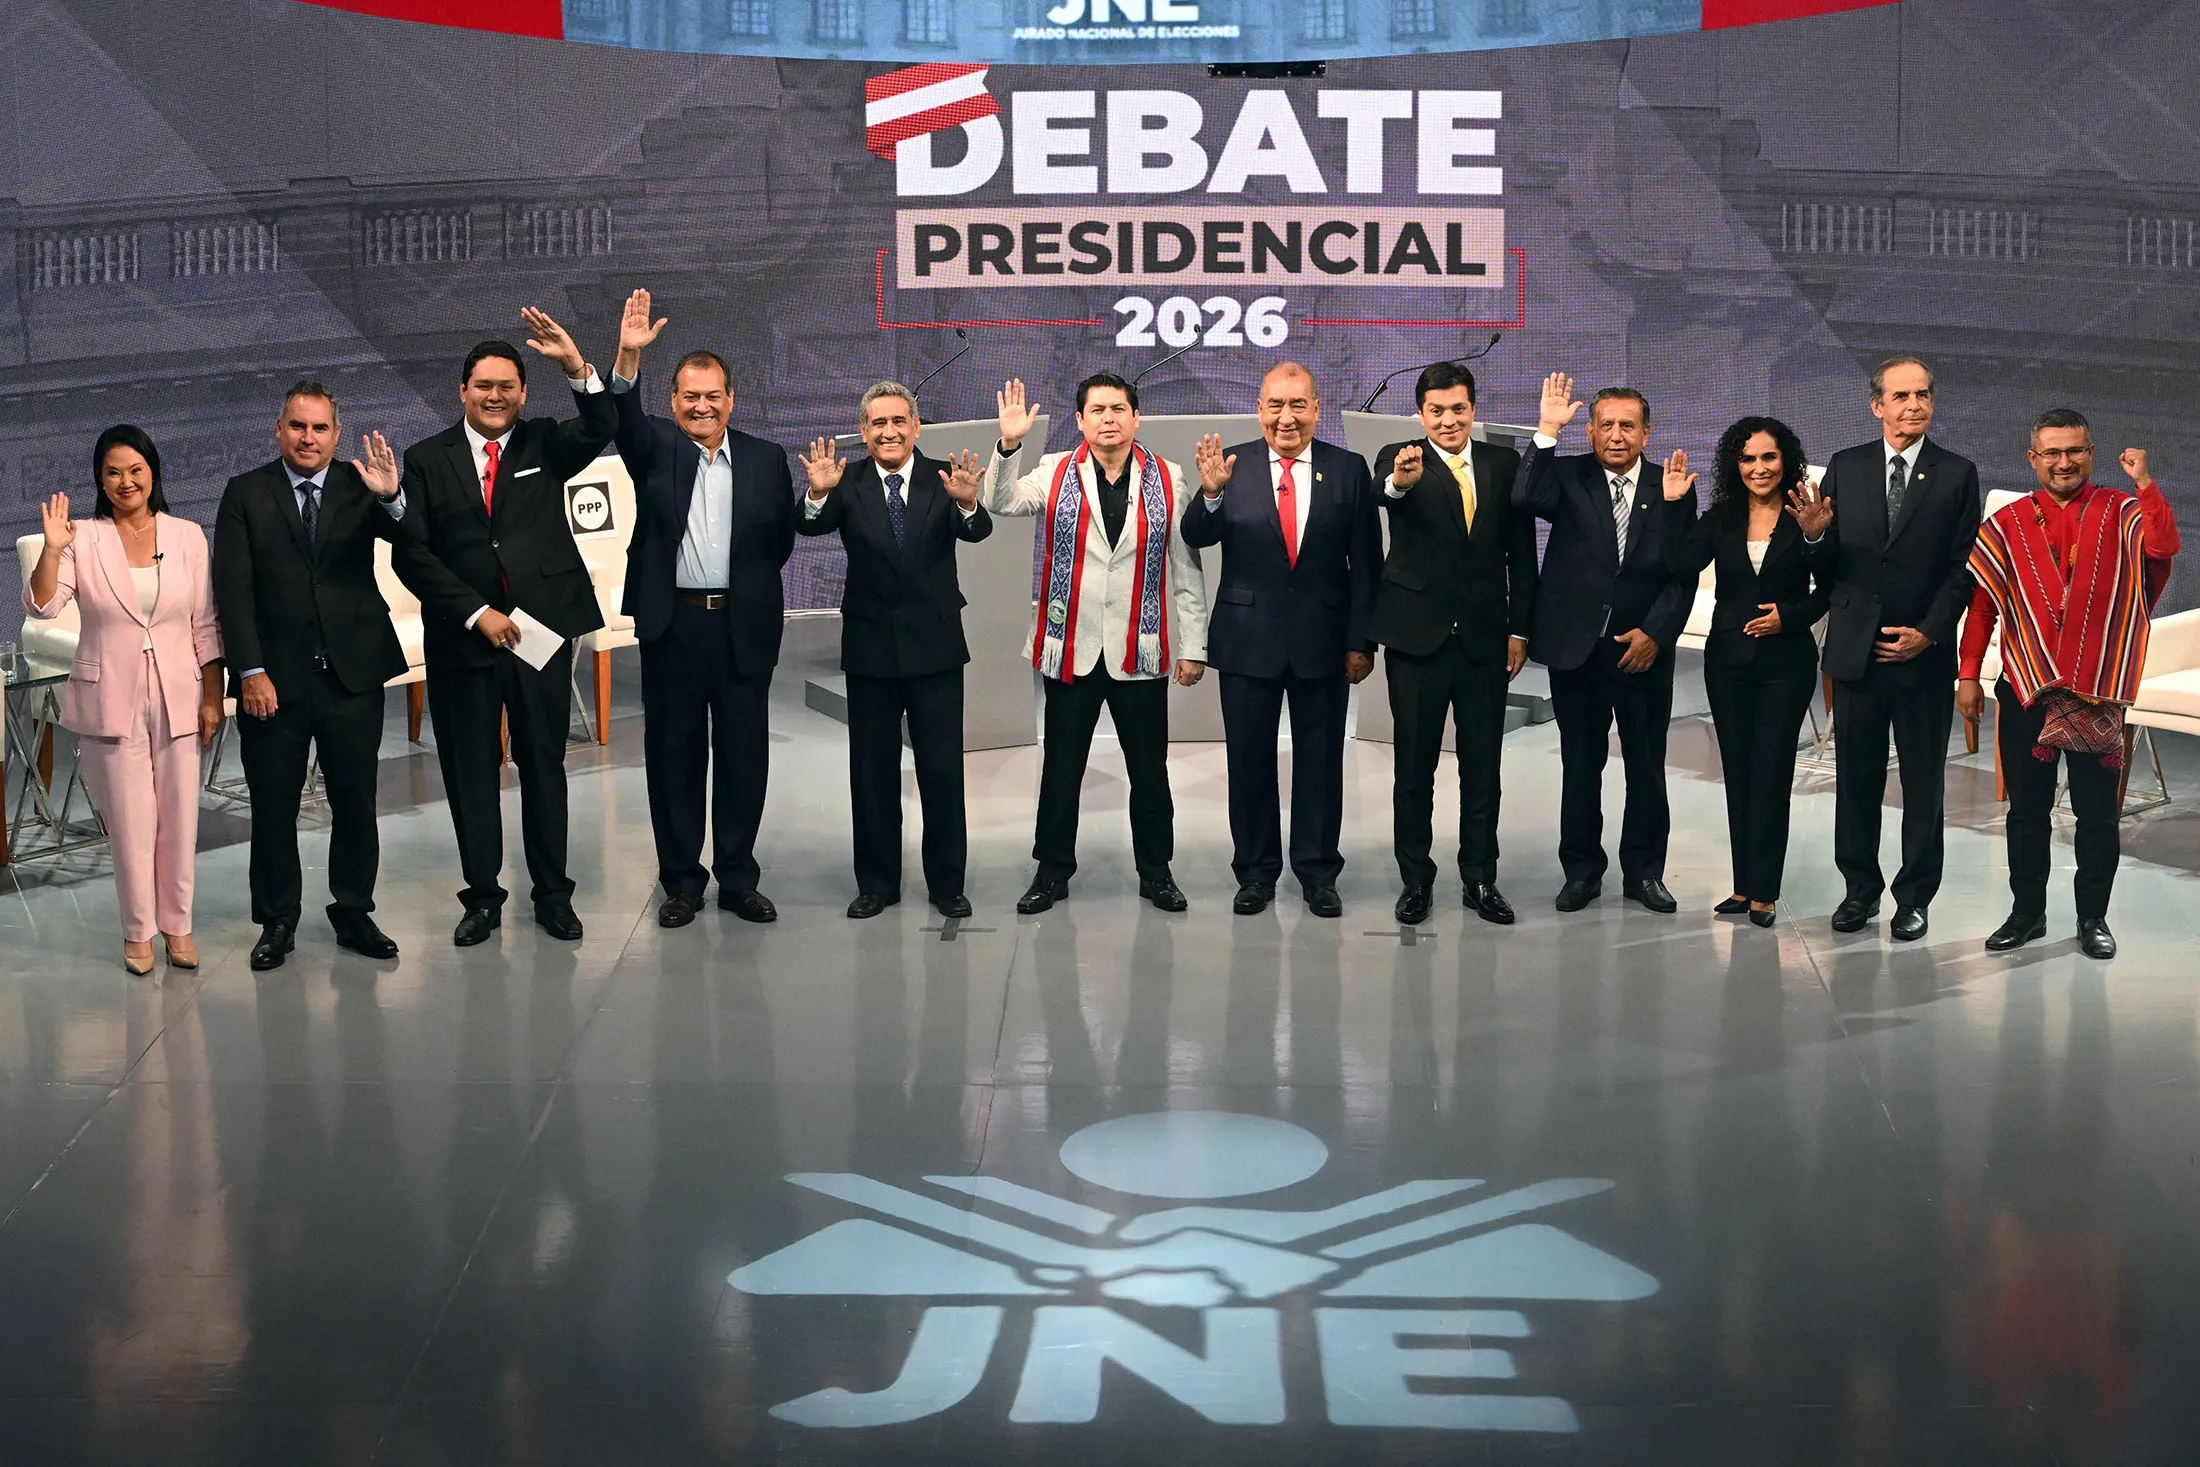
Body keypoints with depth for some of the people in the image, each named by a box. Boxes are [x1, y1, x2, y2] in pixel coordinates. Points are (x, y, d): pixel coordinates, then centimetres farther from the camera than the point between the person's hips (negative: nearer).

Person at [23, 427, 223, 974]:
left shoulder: (187, 537, 2)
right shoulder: (84, 540, -3)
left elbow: (205, 625, 5)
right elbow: (41, 606, -14)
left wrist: (213, 697, 3)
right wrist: (52, 549, -28)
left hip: (176, 697, 1)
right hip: (111, 699, -1)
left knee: (179, 820, 7)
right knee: (131, 823, 4)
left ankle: (177, 924, 23)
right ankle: (138, 932, 19)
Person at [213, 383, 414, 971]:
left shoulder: (359, 485, 3)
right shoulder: (246, 494, 1)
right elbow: (233, 589, -3)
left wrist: (391, 497, -36)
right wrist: (250, 672, -12)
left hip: (352, 674, 1)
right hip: (274, 678, -1)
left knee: (355, 802, 9)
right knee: (273, 808, 6)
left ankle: (353, 913, 22)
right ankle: (277, 922, 18)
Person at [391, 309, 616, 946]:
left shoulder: (545, 445, 5)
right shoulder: (428, 460, 4)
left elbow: (599, 430, -17)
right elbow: (410, 554, -3)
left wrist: (575, 365, -33)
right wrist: (476, 613, -10)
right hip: (462, 635, 0)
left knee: (544, 764, 8)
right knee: (470, 771, 6)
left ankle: (552, 894, 18)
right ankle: (483, 896, 17)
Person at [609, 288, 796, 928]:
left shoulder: (766, 459, 6)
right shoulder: (656, 448, 3)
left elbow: (782, 540, 11)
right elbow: (624, 420, -18)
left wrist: (746, 586, 4)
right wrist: (629, 357, -33)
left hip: (744, 626, 1)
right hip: (672, 624, -1)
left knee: (743, 752, 5)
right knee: (674, 751, 5)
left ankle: (737, 878, 17)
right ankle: (682, 880, 15)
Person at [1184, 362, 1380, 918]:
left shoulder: (1349, 470, -1)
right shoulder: (1233, 465, -1)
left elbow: (1366, 563, 0)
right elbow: (1196, 538, -9)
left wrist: (1362, 641, -4)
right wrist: (1210, 494, -29)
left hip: (1324, 638, 0)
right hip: (1248, 638, 0)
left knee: (1320, 759, 9)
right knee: (1249, 760, 8)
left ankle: (1318, 872, 20)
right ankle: (1255, 872, 20)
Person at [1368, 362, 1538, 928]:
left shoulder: (1505, 465, 4)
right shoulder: (1399, 459, -4)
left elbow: (1521, 551, 6)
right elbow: (1386, 492, -28)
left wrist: (1519, 629, 1)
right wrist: (1400, 483, -53)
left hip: (1485, 638, 2)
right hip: (1418, 635, -2)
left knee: (1483, 765, 9)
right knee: (1414, 765, 7)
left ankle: (1481, 878, 19)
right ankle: (1415, 878, 18)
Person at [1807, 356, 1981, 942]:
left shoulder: (1957, 474, 0)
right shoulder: (1845, 468, 4)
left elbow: (1963, 569, -2)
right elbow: (1826, 566, 3)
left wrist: (1927, 634, -11)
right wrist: (1816, 535, -19)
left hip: (1924, 654, -1)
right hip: (1855, 650, 2)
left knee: (1924, 783, 7)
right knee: (1855, 778, 9)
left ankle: (1915, 896, 18)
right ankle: (1860, 888, 22)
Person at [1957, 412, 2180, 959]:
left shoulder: (2119, 513, 2)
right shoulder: (2008, 523, 5)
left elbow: (2163, 546, -18)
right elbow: (1982, 602, 3)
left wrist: (2144, 482, -21)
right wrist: (1968, 674, -2)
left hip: (2097, 688, -1)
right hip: (2025, 687, 1)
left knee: (2098, 812, 5)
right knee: (2026, 809, 9)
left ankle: (2093, 918, 15)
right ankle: (2027, 913, 20)